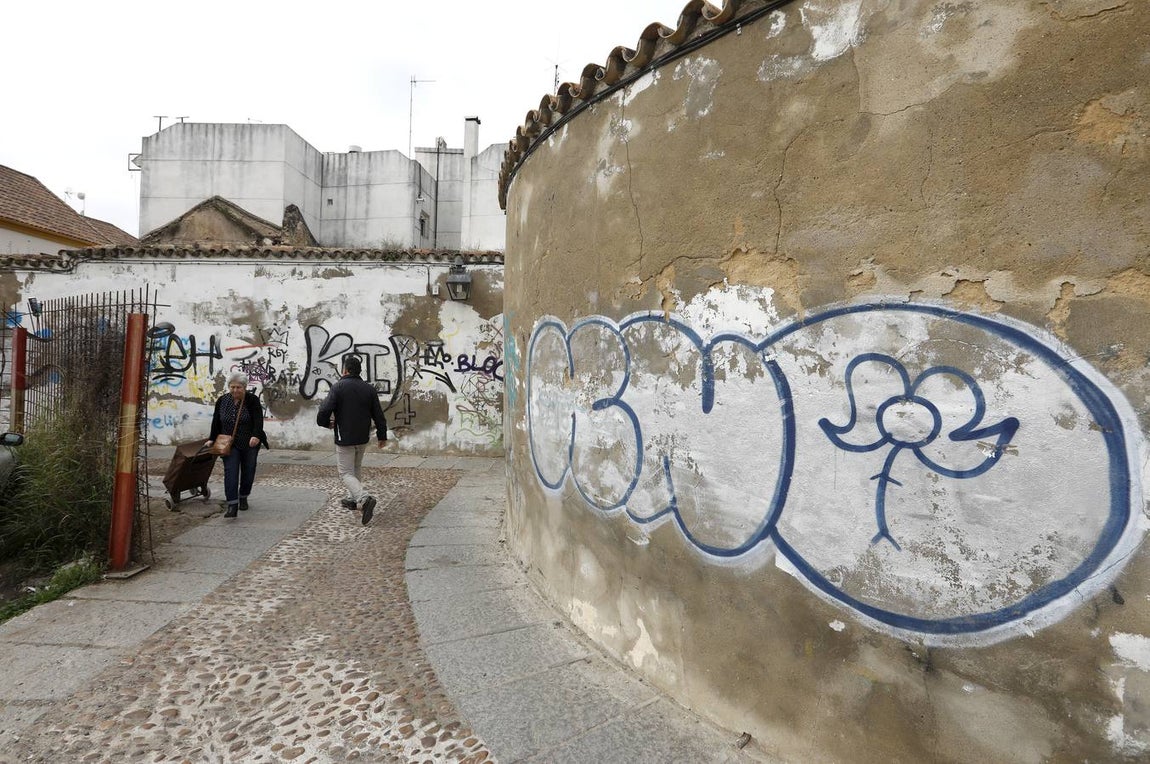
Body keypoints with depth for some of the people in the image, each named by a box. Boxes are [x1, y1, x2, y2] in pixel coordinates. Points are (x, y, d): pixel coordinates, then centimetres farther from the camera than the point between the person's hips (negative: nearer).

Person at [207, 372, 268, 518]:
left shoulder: (253, 400, -10)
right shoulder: (222, 400, 1)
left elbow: (258, 420, -19)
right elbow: (216, 422, 10)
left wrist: (256, 436, -33)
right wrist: (212, 439, 10)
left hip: (250, 444, -1)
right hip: (230, 444, 2)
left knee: (248, 471, 9)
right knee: (230, 472, -9)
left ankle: (243, 498, 29)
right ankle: (232, 505, -14)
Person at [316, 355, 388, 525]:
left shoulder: (338, 387, -12)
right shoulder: (369, 389, 2)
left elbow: (324, 411, -19)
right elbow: (378, 415, 4)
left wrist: (327, 423, 3)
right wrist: (382, 435, 14)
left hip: (345, 438, -5)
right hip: (363, 438, 5)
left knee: (346, 473, -1)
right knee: (355, 469, 24)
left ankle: (365, 498, -22)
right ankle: (353, 499, 31)